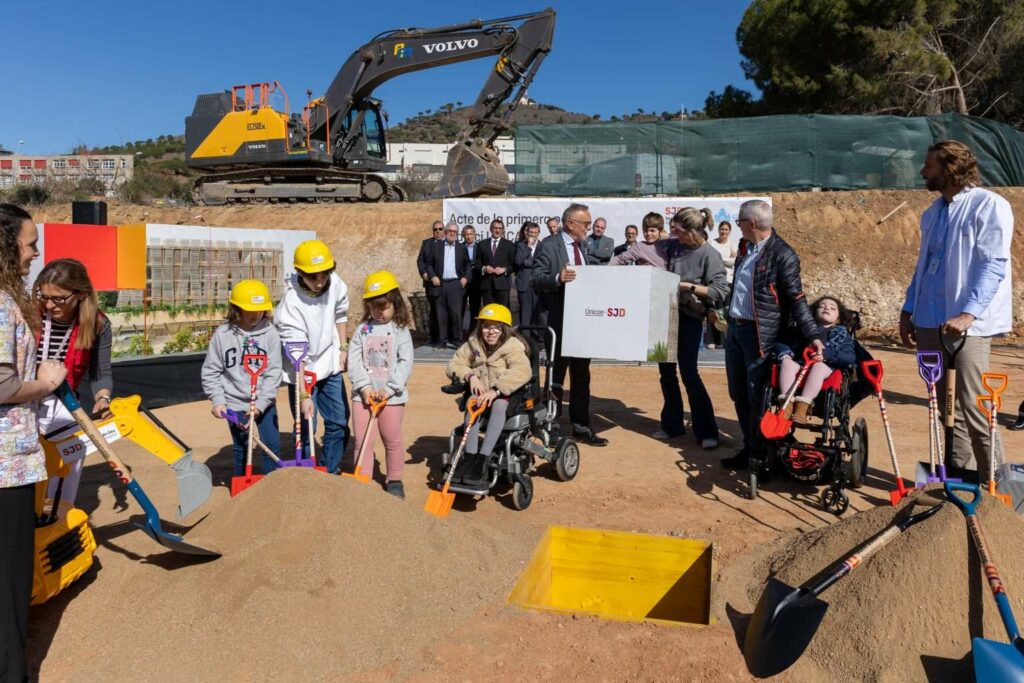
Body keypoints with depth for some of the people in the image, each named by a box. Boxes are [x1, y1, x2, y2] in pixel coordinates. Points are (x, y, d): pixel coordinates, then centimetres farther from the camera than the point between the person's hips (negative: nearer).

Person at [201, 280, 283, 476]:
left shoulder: (270, 333, -8)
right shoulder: (222, 334, -6)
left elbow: (274, 372, -10)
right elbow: (210, 371, 1)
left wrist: (261, 403, -15)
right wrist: (217, 400, -6)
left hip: (264, 402, 0)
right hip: (235, 403, 0)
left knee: (272, 445, 5)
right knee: (240, 448, 9)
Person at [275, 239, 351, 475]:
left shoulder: (335, 284, -13)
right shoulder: (291, 303, -28)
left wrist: (343, 348, 8)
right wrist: (304, 395, -29)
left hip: (331, 366, 5)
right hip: (302, 372, -5)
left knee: (339, 423, 10)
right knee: (306, 428, -1)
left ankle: (330, 473, 25)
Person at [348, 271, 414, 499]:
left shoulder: (400, 330, -1)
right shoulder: (362, 329, 5)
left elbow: (406, 362, -8)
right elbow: (353, 361, -1)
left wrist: (389, 389, -15)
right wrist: (364, 386, -13)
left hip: (392, 395, -1)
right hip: (363, 394, 2)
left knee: (392, 439, 10)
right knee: (362, 440, 4)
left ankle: (394, 479, 26)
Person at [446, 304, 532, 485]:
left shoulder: (513, 347, -13)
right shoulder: (473, 344, 5)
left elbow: (522, 372, -31)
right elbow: (454, 365, 5)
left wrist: (495, 390, -42)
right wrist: (470, 375, -17)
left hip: (507, 396, -4)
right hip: (482, 394, 4)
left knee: (499, 405, -38)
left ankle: (482, 461, -43)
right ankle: (470, 458, -35)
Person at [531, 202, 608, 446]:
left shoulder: (582, 245, 14)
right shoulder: (548, 245, -10)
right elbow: (535, 279, -16)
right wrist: (558, 278, -32)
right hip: (559, 319, -7)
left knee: (581, 375, 12)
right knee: (556, 374, 4)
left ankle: (581, 426, 22)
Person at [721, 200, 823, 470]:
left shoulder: (782, 255, -13)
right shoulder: (745, 248, 10)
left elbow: (797, 300, -15)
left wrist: (813, 336, -22)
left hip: (761, 334, -8)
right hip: (734, 328, 8)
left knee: (756, 396, -1)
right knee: (738, 394, 14)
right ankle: (748, 448, 27)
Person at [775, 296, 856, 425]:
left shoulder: (842, 334, 25)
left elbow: (850, 357, 7)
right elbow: (782, 343, 27)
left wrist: (826, 355, -11)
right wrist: (785, 353, 2)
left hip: (826, 367, -2)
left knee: (818, 366, -37)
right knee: (787, 362, -31)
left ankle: (802, 406, -47)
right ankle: (787, 404, -42)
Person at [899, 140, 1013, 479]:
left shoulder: (989, 205, -5)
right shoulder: (933, 212, 18)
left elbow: (993, 266, -13)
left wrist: (967, 314, -23)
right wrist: (908, 310, 15)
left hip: (967, 324, -7)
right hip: (930, 322, 7)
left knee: (974, 408, -8)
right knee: (946, 407, 12)